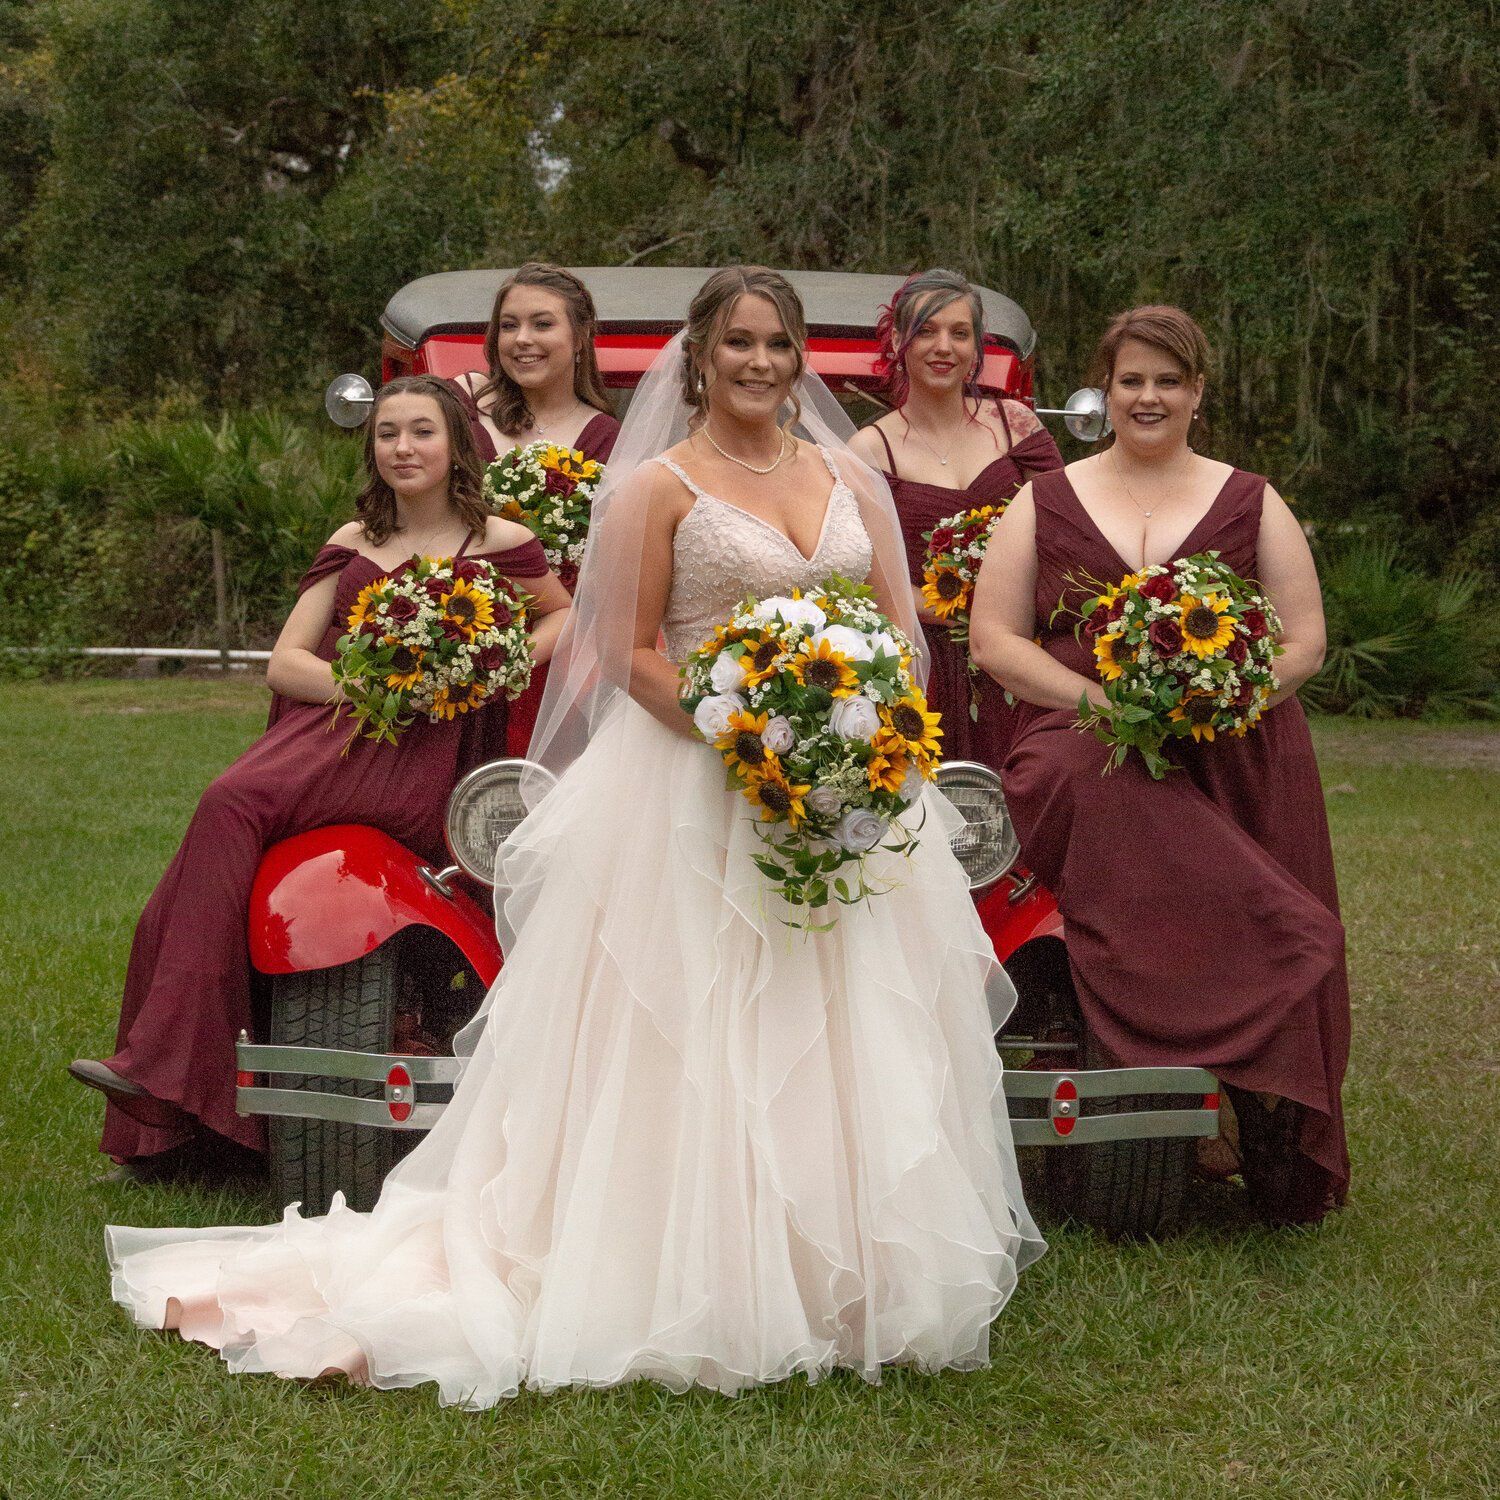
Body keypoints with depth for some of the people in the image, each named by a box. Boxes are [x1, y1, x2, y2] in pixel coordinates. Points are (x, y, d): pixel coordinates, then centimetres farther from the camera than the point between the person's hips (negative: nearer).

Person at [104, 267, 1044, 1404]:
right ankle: (711, 1298, 2)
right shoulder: (660, 486, 0)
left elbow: (905, 637, 12)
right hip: (698, 792, -5)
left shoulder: (852, 481, 14)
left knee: (849, 1042, 5)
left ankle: (846, 1291, 15)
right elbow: (634, 653, -5)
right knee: (702, 1043, -5)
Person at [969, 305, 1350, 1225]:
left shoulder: (1252, 505, 17)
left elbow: (1305, 640, 11)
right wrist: (1102, 700, -9)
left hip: (1234, 761, 1)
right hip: (1084, 744, -1)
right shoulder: (1046, 504, 14)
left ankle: (1290, 1173, -10)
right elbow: (994, 639, 7)